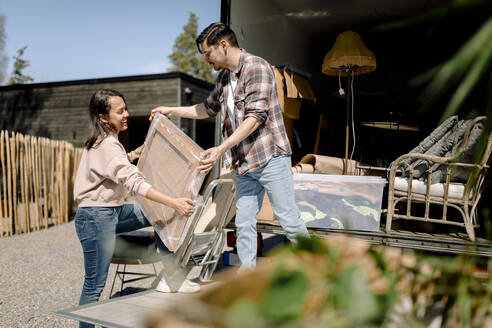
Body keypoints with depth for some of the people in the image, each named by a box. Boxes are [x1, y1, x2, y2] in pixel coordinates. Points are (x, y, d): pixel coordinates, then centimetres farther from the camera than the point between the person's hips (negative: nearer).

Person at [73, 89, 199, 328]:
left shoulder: (104, 141, 10)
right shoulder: (107, 145, -20)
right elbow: (134, 183, -30)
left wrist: (133, 155, 19)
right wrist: (174, 203, -34)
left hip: (113, 211, 10)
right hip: (96, 217, -10)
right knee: (95, 286, -1)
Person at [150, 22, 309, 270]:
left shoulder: (257, 67, -11)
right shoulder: (224, 77, 15)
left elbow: (255, 117, -20)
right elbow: (208, 108, 31)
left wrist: (222, 149, -27)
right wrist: (171, 110, 26)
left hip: (270, 157, -7)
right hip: (244, 163, 8)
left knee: (289, 220, 0)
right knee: (243, 224, 7)